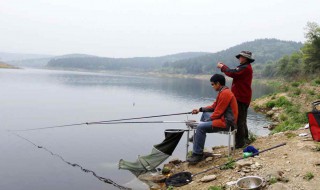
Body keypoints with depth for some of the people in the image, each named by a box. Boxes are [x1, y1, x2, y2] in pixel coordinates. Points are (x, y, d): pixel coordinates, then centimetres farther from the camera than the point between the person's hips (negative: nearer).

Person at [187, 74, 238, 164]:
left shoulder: (225, 93, -19)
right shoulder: (223, 92, 14)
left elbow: (218, 112, -19)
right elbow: (214, 106, 20)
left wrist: (207, 120, -7)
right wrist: (200, 109, 13)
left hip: (226, 122, -11)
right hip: (223, 118, 11)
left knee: (200, 127, -21)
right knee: (205, 114, 24)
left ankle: (197, 154, -16)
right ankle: (197, 138, 24)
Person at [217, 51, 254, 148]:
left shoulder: (245, 68, -16)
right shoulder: (245, 67, 20)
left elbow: (233, 73, -26)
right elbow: (234, 72, 18)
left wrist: (222, 67, -12)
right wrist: (223, 66, 8)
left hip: (241, 98, -11)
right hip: (243, 97, 11)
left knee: (238, 120, -8)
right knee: (242, 120, 19)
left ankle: (239, 142, -4)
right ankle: (245, 139, 30)